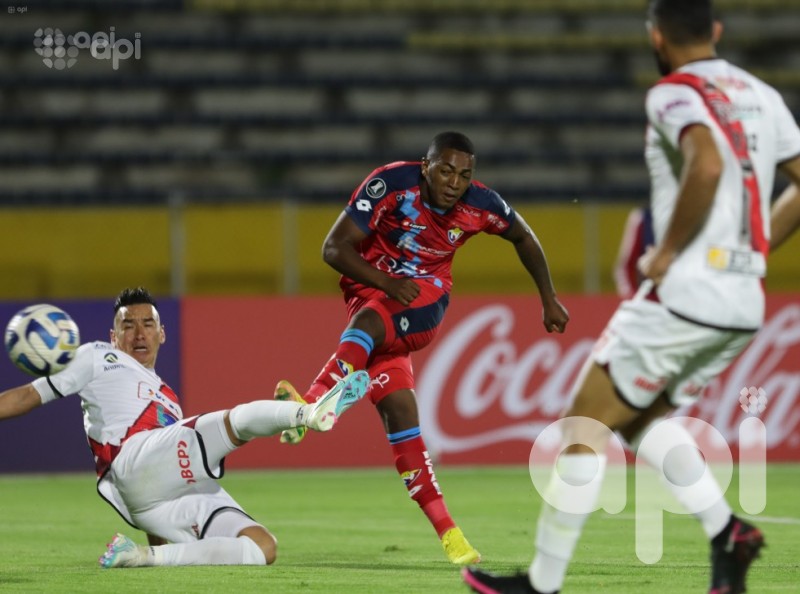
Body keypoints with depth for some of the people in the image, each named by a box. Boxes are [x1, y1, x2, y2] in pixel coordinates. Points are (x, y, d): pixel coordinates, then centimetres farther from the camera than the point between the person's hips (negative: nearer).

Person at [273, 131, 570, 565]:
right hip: (372, 288, 0)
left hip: (425, 298, 0)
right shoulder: (390, 185, -19)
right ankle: (448, 533, -8)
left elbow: (523, 238, 12)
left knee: (367, 322, -35)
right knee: (399, 414, -11)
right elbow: (335, 248, -16)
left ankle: (311, 407, -57)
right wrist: (387, 282, -28)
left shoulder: (480, 205, -10)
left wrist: (548, 299, 19)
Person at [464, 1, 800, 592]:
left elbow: (707, 166, -29)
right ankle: (727, 532, 4)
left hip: (684, 293, -8)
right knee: (642, 417, 23)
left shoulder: (675, 94, -9)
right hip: (745, 305, 8)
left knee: (587, 423, 3)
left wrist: (667, 252, -17)